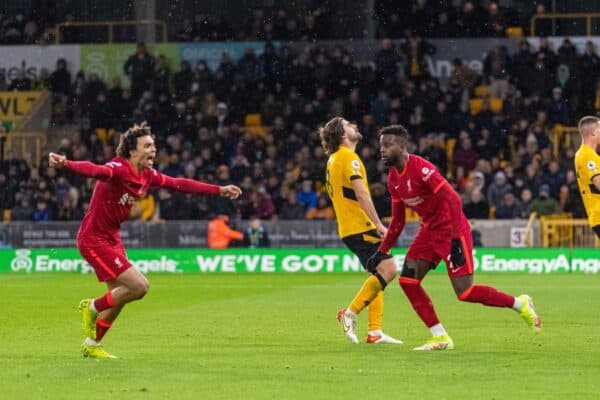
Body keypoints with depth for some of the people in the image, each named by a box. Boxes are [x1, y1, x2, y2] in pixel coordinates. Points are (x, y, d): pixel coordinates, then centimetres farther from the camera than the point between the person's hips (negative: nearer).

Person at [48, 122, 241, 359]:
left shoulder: (147, 176, 4)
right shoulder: (117, 169, -23)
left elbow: (179, 184, 16)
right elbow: (94, 170, -43)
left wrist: (219, 190, 19)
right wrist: (65, 164, -64)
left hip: (112, 239, 9)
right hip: (94, 239, -9)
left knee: (119, 296, 17)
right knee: (139, 286, -15)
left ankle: (91, 345, 32)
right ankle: (92, 308, 5)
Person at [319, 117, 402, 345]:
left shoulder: (334, 159, 20)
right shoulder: (348, 157, -11)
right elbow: (361, 193, -19)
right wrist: (378, 224, -21)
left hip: (348, 228, 10)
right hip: (360, 225, -10)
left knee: (377, 274, 10)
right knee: (387, 268, -15)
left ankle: (375, 331, 3)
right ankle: (351, 313, -14)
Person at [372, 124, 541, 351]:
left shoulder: (421, 168, -21)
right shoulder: (393, 178, 6)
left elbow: (452, 200, -25)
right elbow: (397, 221, 17)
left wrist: (456, 240, -29)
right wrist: (382, 251, 15)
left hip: (452, 231, -9)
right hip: (429, 231, 9)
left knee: (465, 293, -11)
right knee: (407, 280, -3)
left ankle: (520, 304, 10)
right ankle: (440, 338, 2)